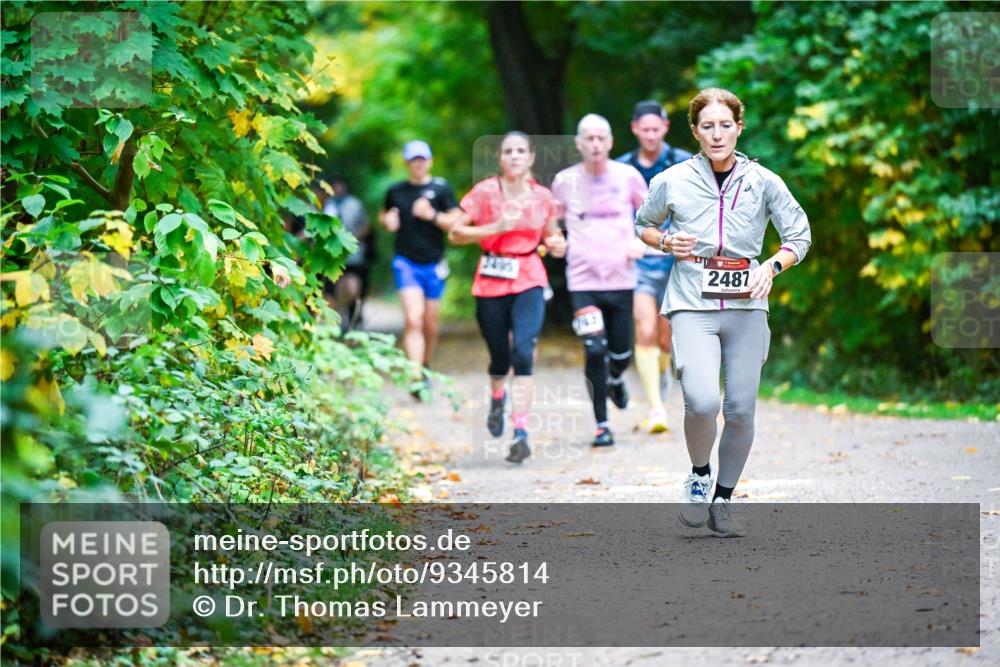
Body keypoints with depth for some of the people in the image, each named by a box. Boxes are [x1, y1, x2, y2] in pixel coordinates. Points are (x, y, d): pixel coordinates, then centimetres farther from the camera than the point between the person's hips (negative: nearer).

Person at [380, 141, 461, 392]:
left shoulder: (441, 188, 1)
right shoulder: (396, 191, 7)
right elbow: (384, 215, 24)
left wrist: (432, 215, -18)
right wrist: (388, 221, 1)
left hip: (434, 264, 1)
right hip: (405, 263, -1)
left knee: (430, 325, 10)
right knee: (413, 320, -17)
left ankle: (425, 367, 34)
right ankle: (416, 377, -23)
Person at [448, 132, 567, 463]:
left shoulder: (542, 197, 5)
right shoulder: (484, 192, -2)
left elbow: (552, 236, 19)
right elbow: (455, 233, -3)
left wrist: (558, 245, -5)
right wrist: (494, 228, -15)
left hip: (529, 281, 0)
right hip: (491, 283, 0)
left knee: (523, 353, -16)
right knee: (500, 356, 6)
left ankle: (521, 433, -17)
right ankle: (497, 397, 44)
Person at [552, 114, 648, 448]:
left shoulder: (627, 176, 0)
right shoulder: (564, 181, 1)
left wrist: (640, 242, -3)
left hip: (622, 277, 1)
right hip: (583, 279, -1)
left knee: (621, 351, 7)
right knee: (594, 351, -13)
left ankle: (616, 380, 46)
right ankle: (601, 424, -1)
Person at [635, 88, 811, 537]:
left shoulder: (763, 181, 3)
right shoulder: (672, 182, 2)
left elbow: (799, 237, 9)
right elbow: (643, 225, 19)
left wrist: (771, 267, -10)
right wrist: (666, 242, -3)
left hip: (746, 308, 2)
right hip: (692, 307, -2)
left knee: (741, 411, 1)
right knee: (702, 402, -21)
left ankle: (723, 501, 20)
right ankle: (698, 476, 8)